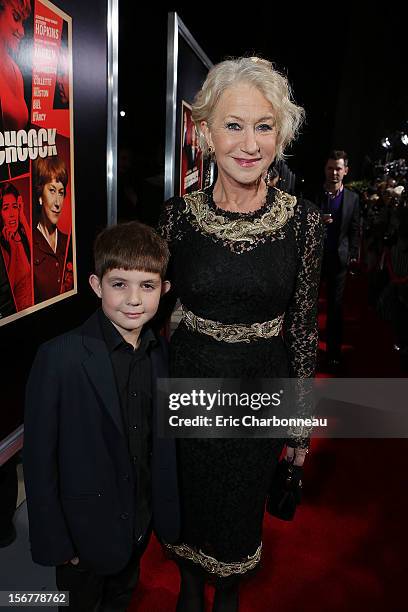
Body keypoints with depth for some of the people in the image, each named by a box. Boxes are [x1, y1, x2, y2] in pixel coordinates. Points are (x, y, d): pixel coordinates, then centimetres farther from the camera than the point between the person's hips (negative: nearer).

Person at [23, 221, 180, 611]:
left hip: (140, 522, 5)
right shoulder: (59, 356, -24)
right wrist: (53, 541, -13)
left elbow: (162, 440, 1)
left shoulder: (162, 353, -8)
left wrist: (166, 512, 5)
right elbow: (39, 457, -18)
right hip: (85, 530, -4)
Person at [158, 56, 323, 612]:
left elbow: (303, 323, -3)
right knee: (189, 497, 22)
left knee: (244, 501, 22)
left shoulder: (303, 219, -10)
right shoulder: (178, 215, -10)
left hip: (264, 385, 0)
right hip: (190, 381, 1)